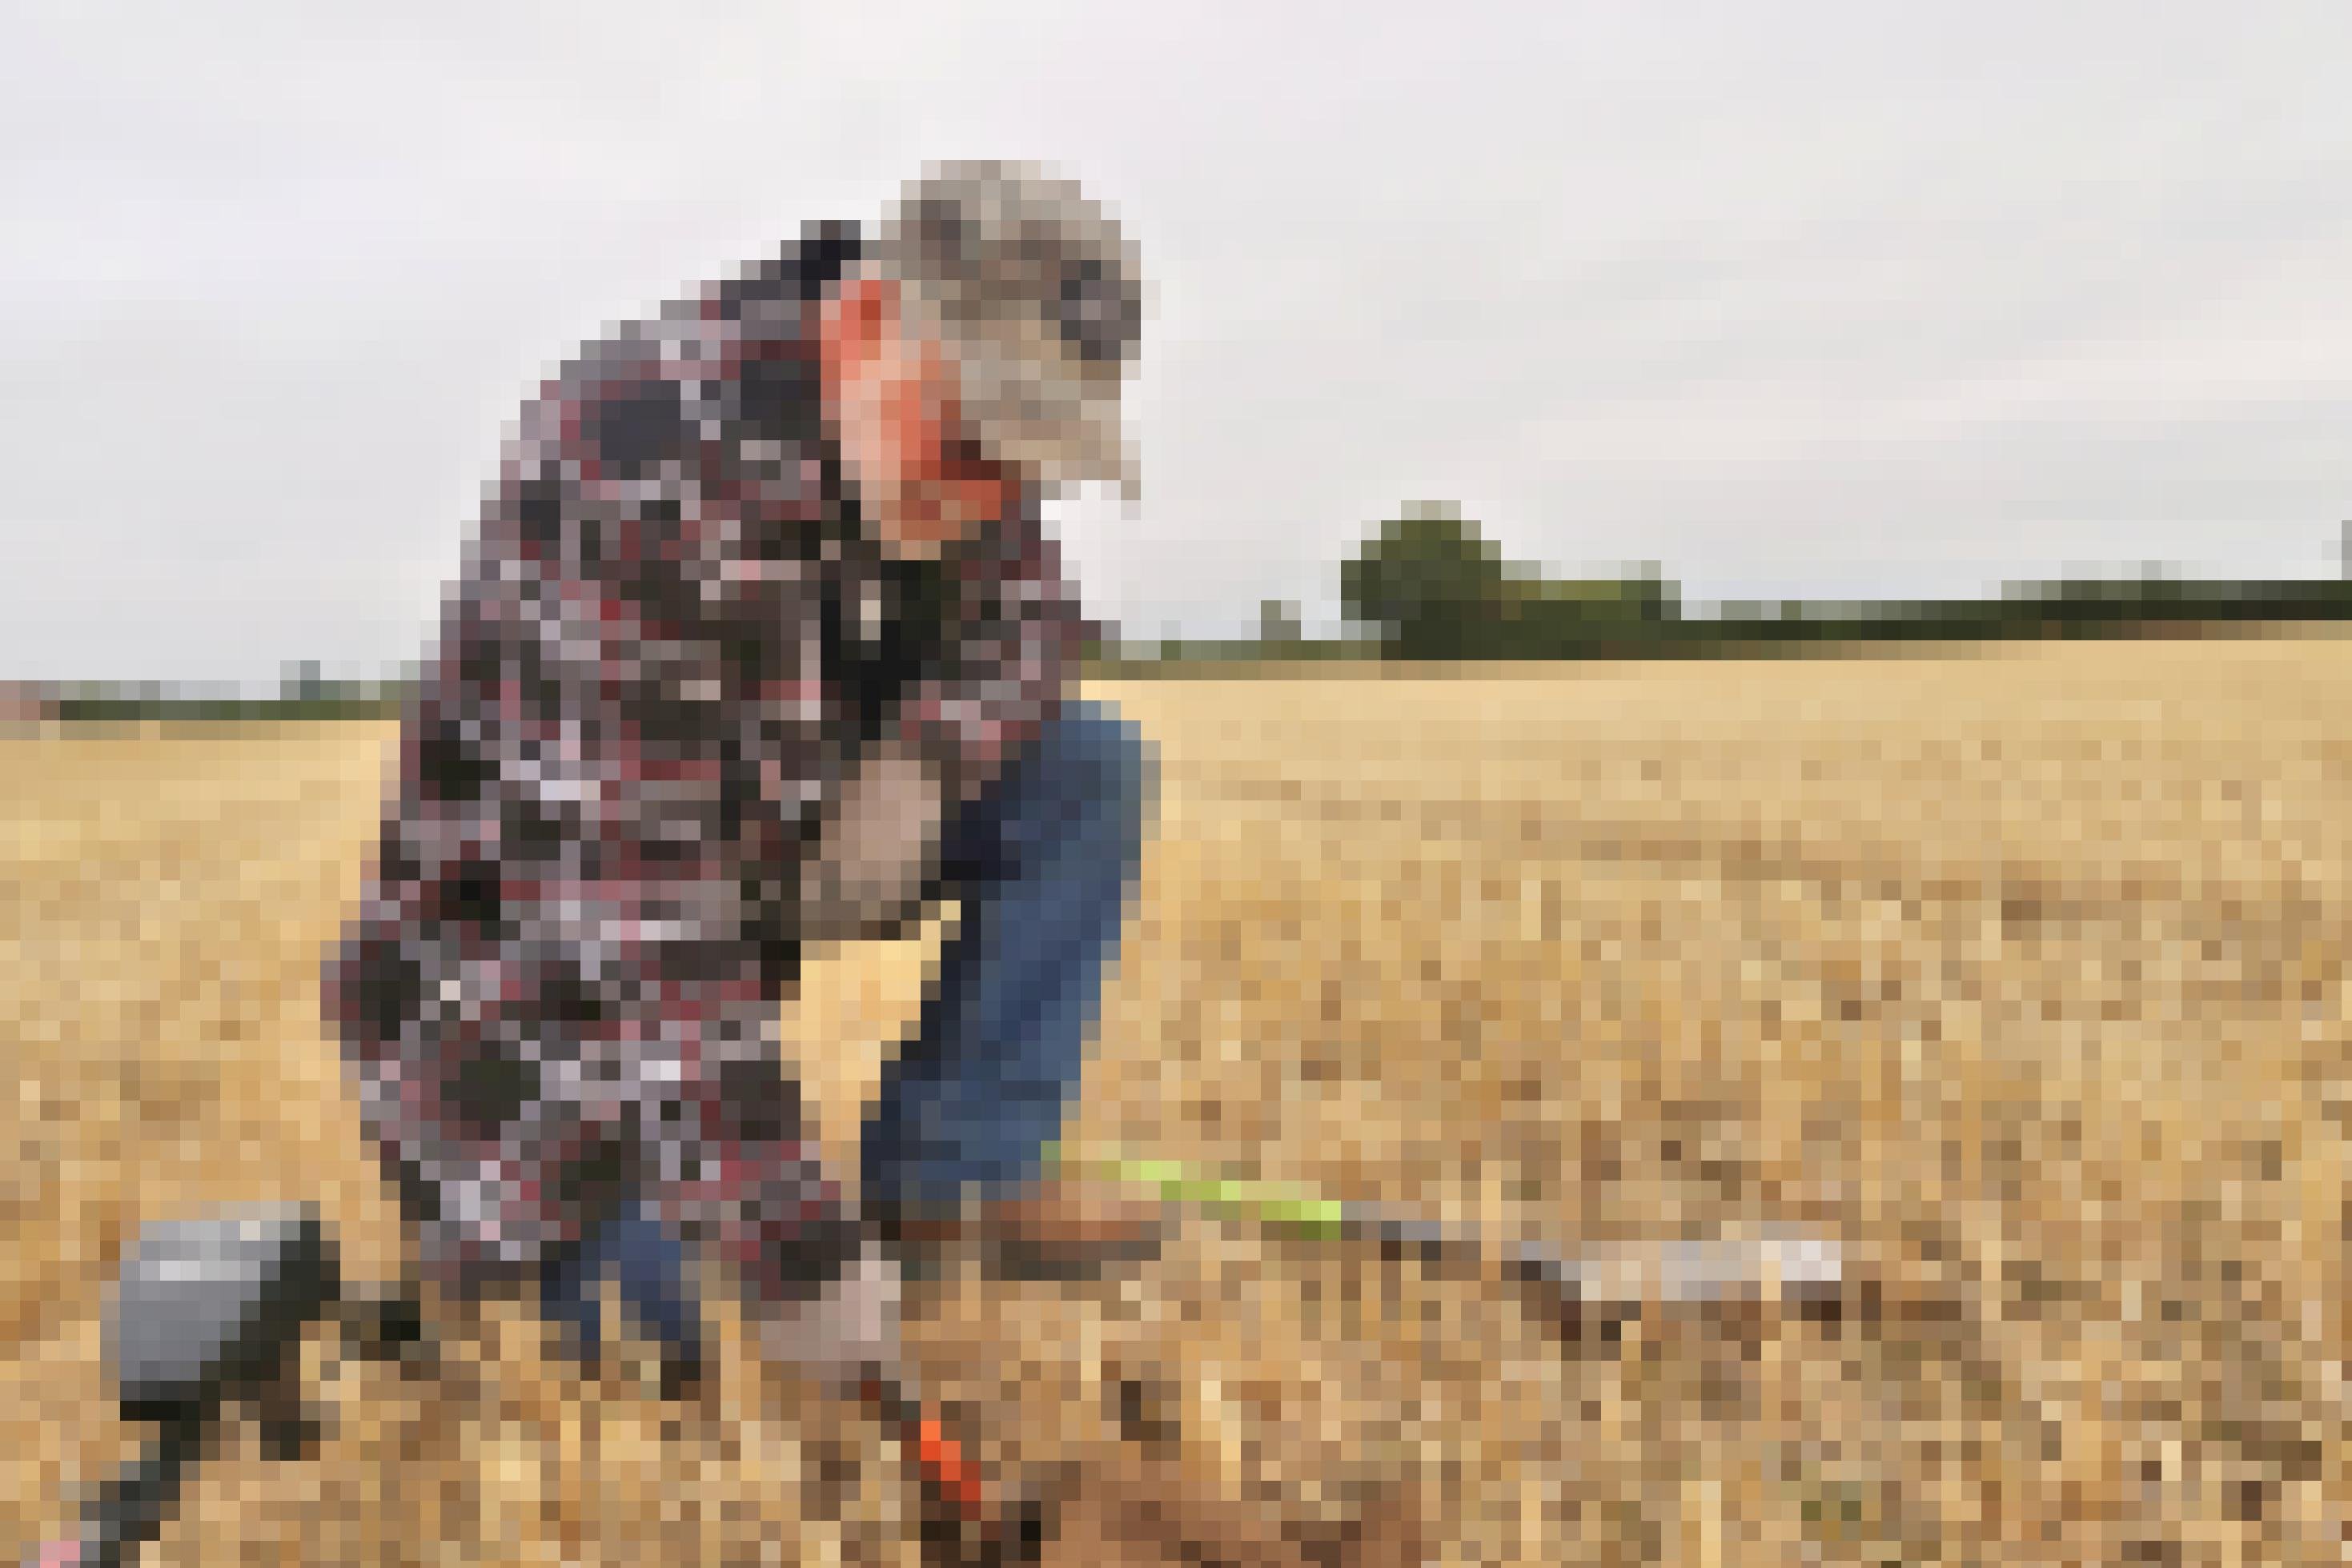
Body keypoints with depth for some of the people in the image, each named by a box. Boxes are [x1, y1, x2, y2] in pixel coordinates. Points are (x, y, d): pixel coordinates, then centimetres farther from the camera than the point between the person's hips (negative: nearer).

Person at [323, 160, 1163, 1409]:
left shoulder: (922, 431, -11)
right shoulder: (643, 478, -35)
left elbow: (1027, 616, 7)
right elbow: (643, 920, -36)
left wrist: (920, 767, -17)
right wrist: (797, 1258, -33)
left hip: (779, 828, 7)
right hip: (544, 920, -6)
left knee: (1091, 769, -8)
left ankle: (943, 1177, -3)